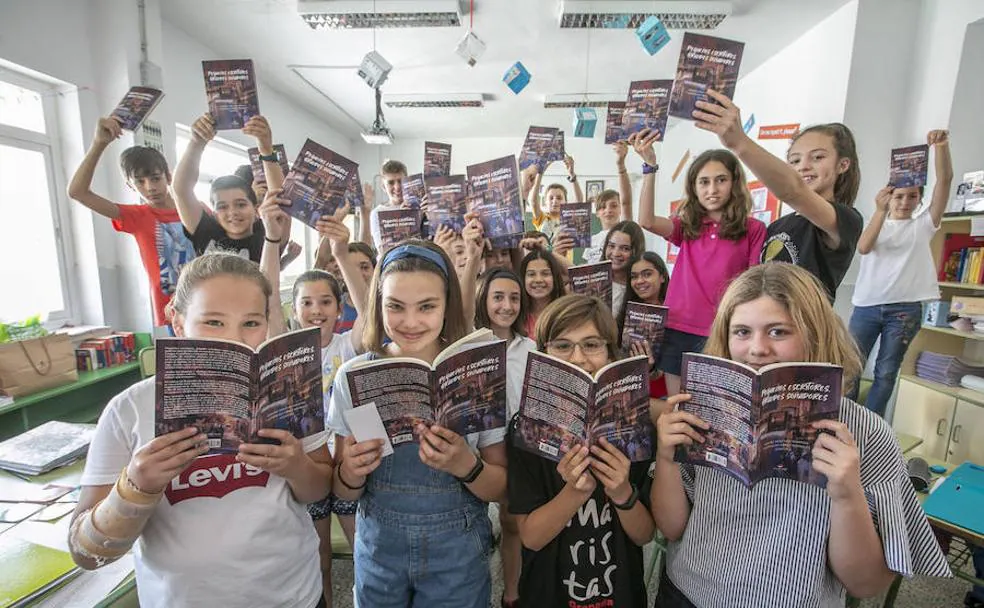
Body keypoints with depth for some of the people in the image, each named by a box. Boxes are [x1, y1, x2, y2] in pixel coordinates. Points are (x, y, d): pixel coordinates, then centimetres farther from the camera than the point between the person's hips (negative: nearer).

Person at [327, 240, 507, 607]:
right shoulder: (353, 376, -11)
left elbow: (503, 489, -8)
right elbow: (342, 492, -1)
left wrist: (465, 465, -28)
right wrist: (351, 472, -23)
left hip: (457, 550, -1)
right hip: (378, 546, 2)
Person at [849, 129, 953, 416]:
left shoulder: (923, 225, 11)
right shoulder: (877, 224, 10)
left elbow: (945, 180, 0)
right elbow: (863, 247, -12)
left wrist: (941, 145, -11)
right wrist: (881, 209, -19)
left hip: (905, 309, 0)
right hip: (866, 305, 0)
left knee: (886, 372, 4)